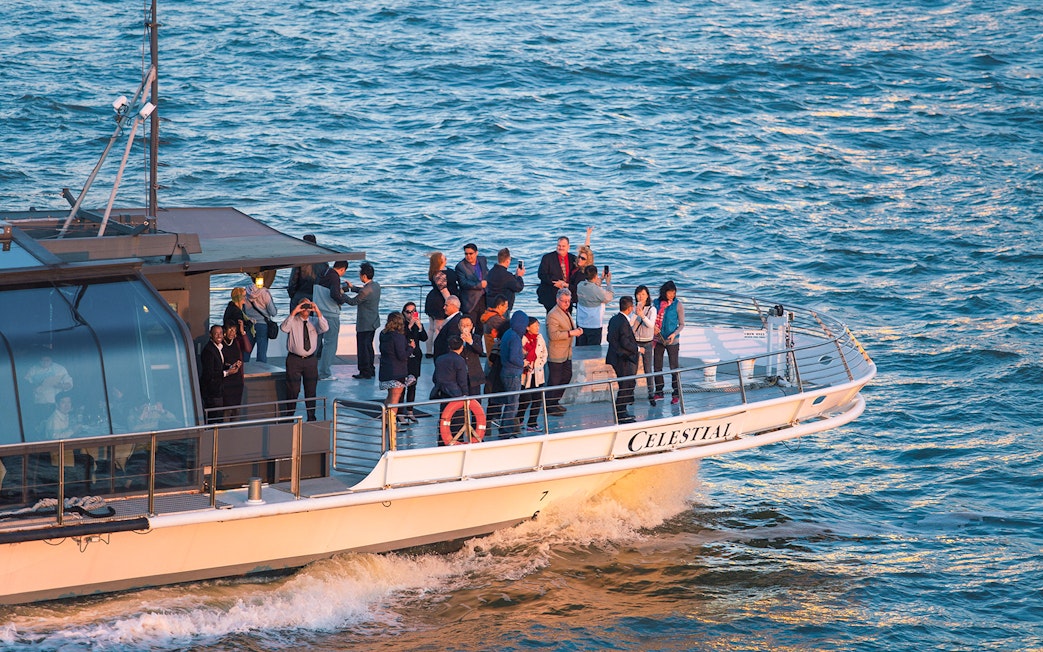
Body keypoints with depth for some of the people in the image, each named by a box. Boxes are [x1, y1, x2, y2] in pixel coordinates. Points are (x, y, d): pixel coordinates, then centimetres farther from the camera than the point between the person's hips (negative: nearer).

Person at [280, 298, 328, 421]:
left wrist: (318, 312, -18)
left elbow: (325, 328, -11)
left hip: (311, 360, 3)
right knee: (293, 390, -2)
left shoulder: (314, 321, 8)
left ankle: (311, 417, 18)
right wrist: (293, 313, -24)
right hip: (294, 359, -3)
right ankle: (289, 415, 8)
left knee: (311, 390, 9)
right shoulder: (293, 321, 0)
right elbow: (284, 328, -21)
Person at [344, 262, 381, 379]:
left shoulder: (366, 291, -26)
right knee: (368, 346, 20)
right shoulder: (376, 286, 1)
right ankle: (371, 369, 28)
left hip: (365, 325, -9)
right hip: (374, 322, 9)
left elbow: (353, 301, -14)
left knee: (363, 348, 1)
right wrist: (352, 287, 27)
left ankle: (365, 372, 6)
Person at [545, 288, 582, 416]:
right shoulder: (553, 315, -17)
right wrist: (570, 333, -25)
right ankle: (549, 406, 5)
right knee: (555, 380, -4)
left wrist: (577, 330, 6)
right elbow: (553, 335, -25)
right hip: (556, 355, -10)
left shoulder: (566, 313, 14)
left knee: (567, 376, 17)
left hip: (567, 353, 10)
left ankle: (555, 402, 29)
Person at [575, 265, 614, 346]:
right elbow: (609, 297, -5)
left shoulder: (580, 285, -5)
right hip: (594, 325, -6)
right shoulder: (597, 290, -23)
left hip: (581, 324, 6)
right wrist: (608, 282, 5)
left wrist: (601, 279, 20)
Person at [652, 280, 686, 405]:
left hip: (672, 340, -4)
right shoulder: (657, 303, 1)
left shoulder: (678, 305, -7)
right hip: (658, 339, 4)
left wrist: (674, 334, -21)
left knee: (674, 367, -2)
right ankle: (659, 392, 19)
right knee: (657, 367, 8)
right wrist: (653, 326, -10)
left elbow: (682, 324, -4)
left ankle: (676, 394, 5)